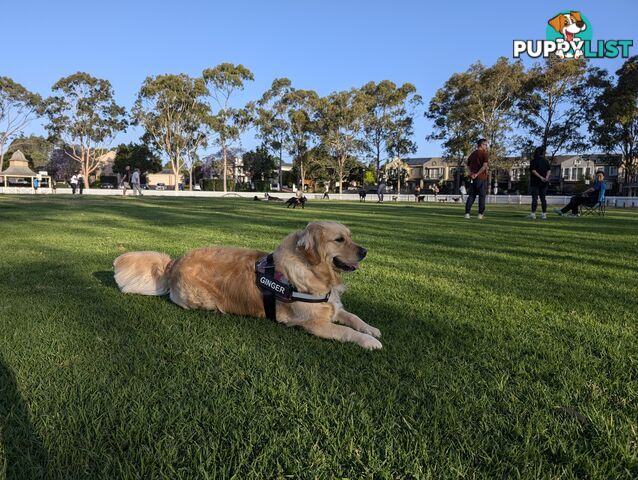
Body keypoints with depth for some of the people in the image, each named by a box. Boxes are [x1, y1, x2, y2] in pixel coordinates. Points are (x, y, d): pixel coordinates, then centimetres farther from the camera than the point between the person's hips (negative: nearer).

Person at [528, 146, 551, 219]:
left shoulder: (534, 161, -5)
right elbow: (549, 170, 0)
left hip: (535, 182, -5)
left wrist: (541, 177, -18)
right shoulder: (546, 161, 10)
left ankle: (533, 214, -7)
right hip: (544, 183, 5)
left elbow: (533, 170, -17)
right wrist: (546, 178, -12)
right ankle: (544, 214, 7)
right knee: (543, 198, 8)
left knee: (534, 198, -4)